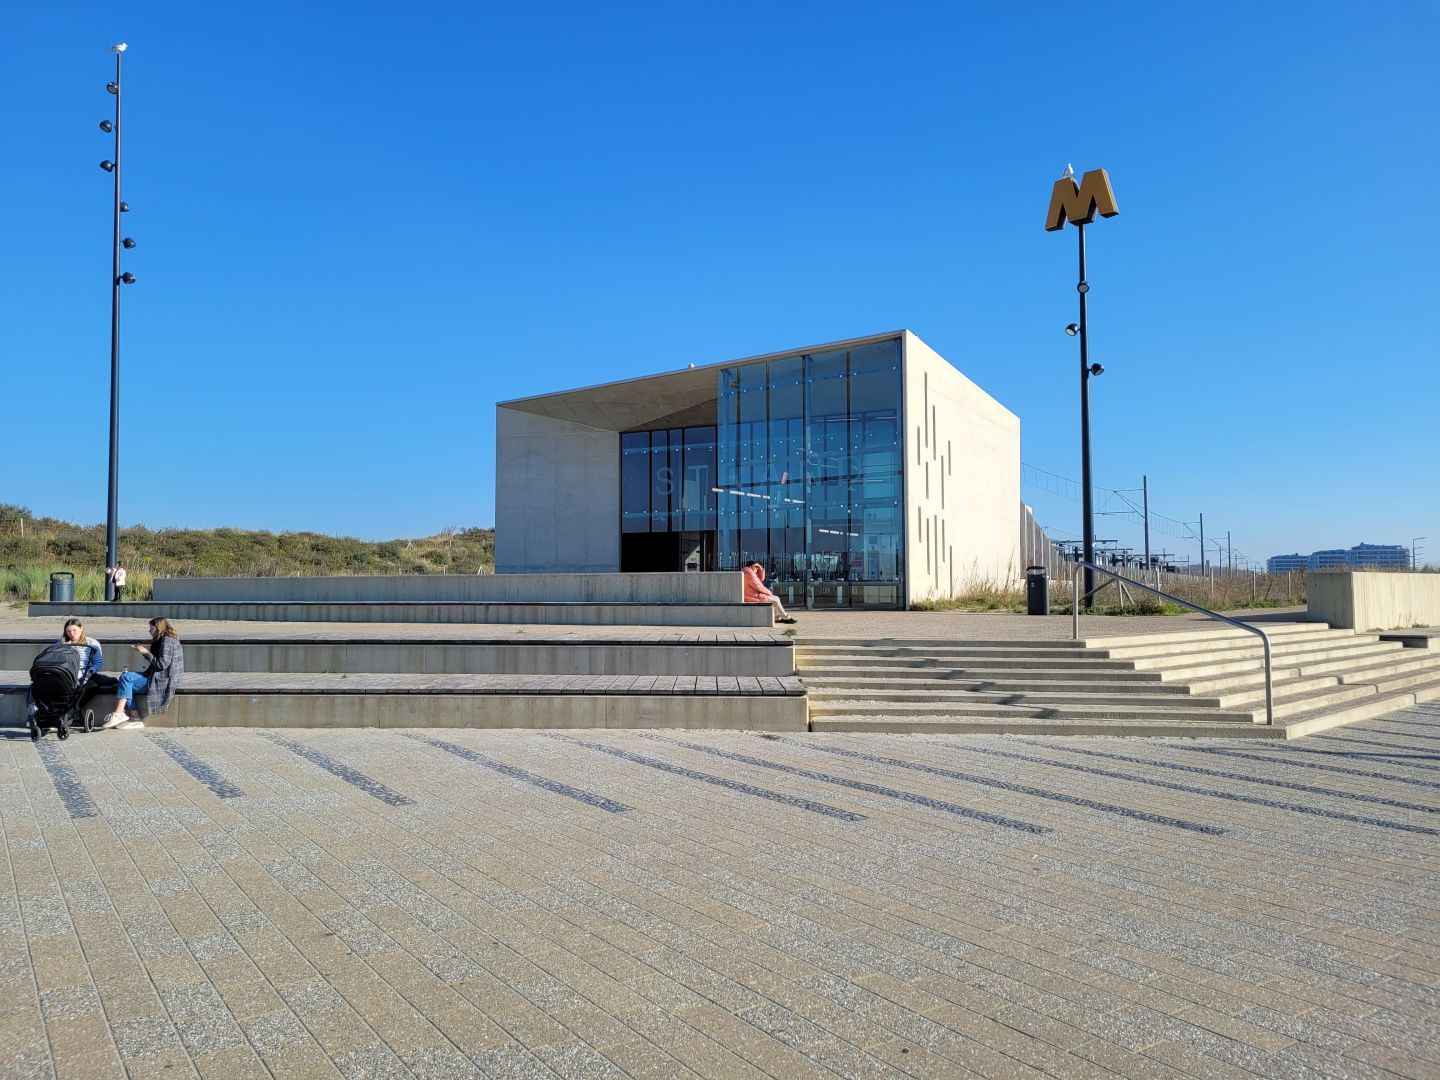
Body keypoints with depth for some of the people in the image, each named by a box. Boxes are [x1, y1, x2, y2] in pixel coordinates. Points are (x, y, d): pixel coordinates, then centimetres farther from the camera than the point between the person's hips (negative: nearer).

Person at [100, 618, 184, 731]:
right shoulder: (162, 641, 20)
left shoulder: (167, 641, -13)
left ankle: (118, 715, -16)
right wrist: (143, 651, 15)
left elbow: (162, 664, -18)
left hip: (163, 680, -11)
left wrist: (146, 653, -10)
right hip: (158, 677, 11)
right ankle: (135, 718, -4)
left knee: (126, 677, -17)